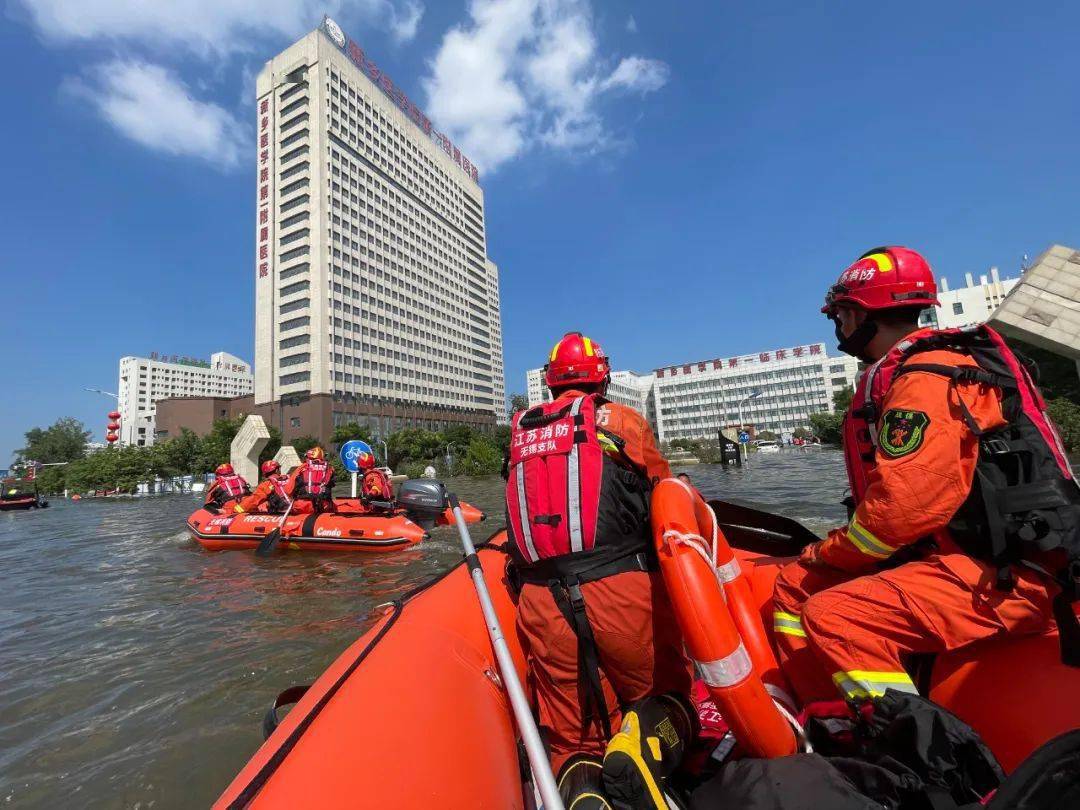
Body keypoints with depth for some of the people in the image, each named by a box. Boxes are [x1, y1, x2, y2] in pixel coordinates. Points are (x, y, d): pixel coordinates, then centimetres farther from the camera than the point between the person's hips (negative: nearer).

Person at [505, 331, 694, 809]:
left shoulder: (520, 433, 14)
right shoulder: (621, 420, 4)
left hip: (541, 608, 3)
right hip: (622, 595, -2)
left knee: (573, 740, 19)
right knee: (668, 697, 23)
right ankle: (642, 743, -10)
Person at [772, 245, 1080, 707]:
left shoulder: (927, 379, -16)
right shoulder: (901, 375, 16)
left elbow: (905, 505, -24)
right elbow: (896, 492, 16)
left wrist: (827, 554, -8)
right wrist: (826, 555, 9)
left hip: (1001, 574, -10)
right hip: (957, 551, 10)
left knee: (833, 617, -28)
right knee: (795, 585, 6)